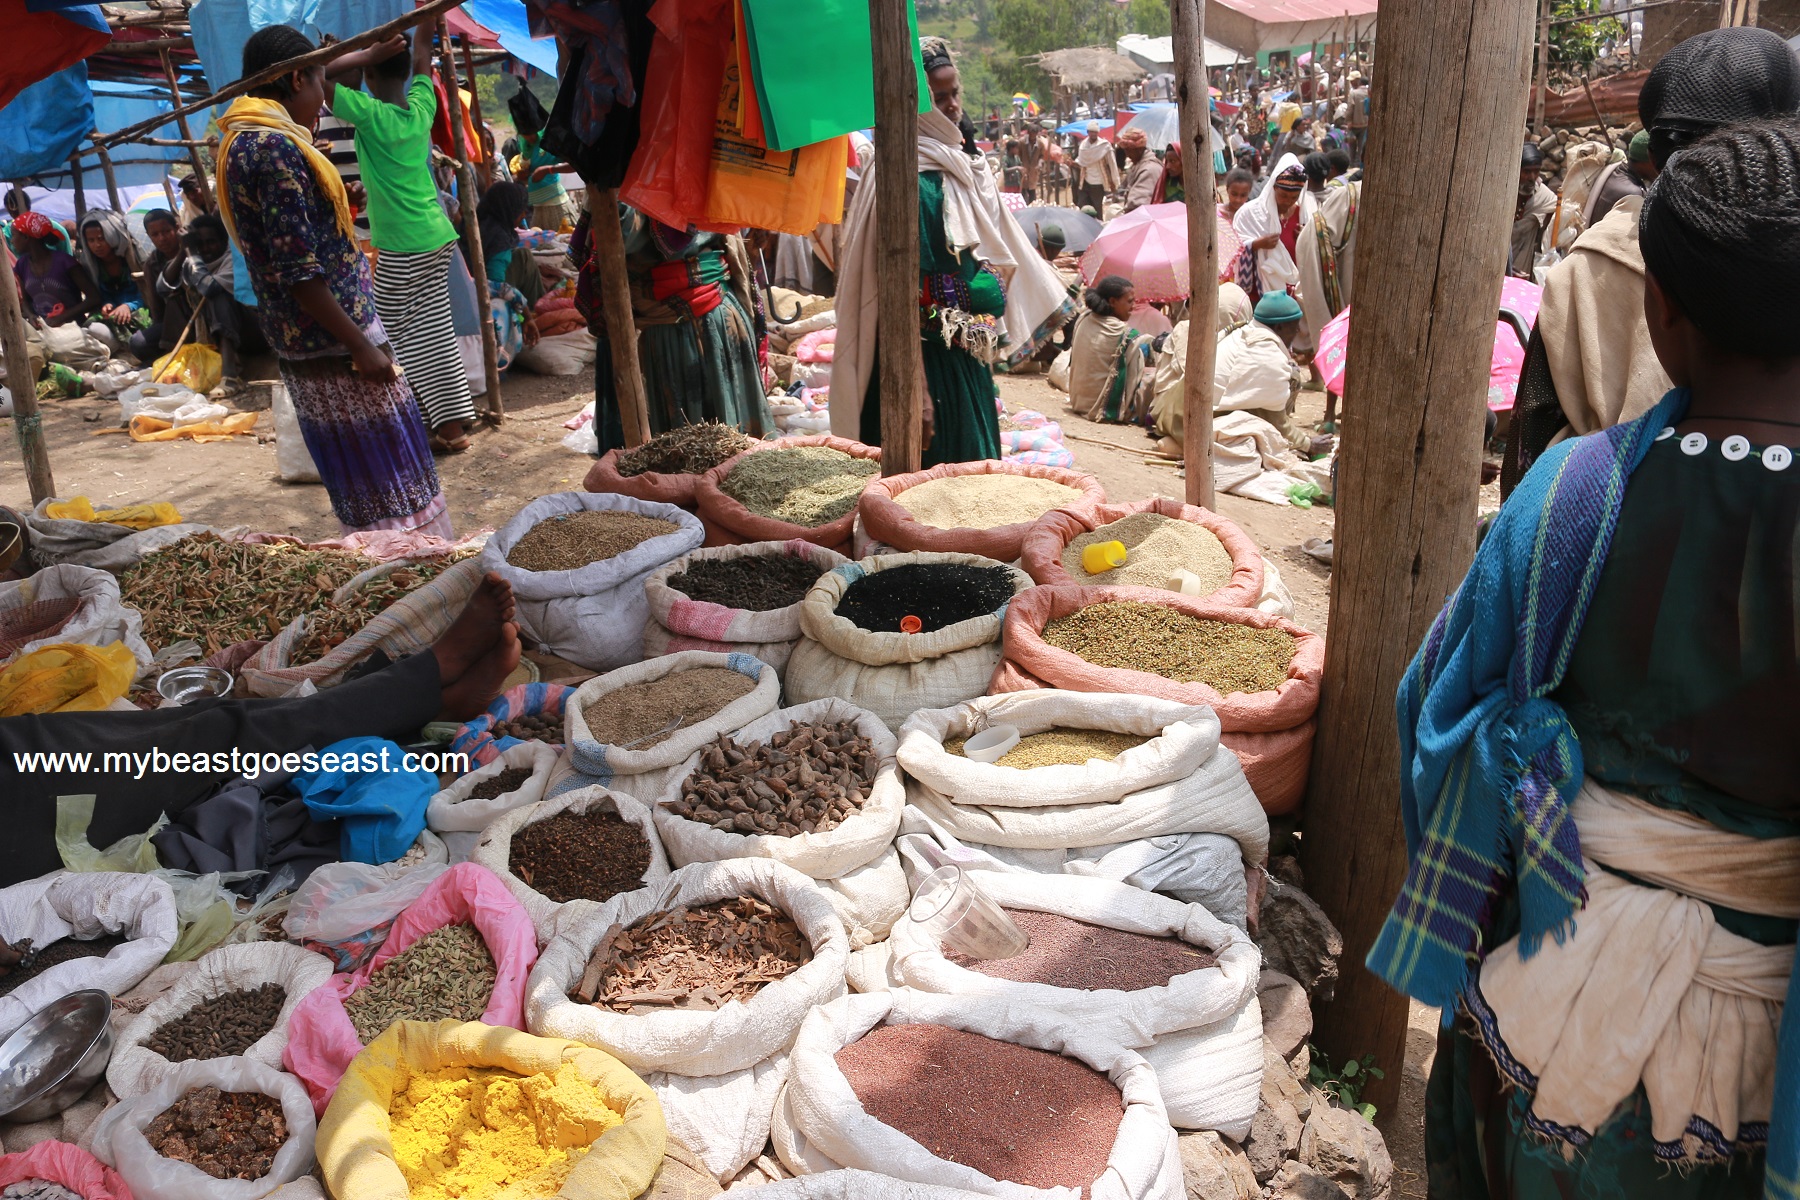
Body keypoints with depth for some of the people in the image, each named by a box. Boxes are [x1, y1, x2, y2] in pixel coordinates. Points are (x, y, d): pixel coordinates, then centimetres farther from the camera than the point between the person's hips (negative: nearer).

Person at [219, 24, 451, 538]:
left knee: (355, 473, 15)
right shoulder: (276, 148, -17)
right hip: (332, 337, -10)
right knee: (390, 467, -3)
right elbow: (298, 272, -21)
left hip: (302, 341, 10)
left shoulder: (243, 142, 14)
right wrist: (361, 345, -18)